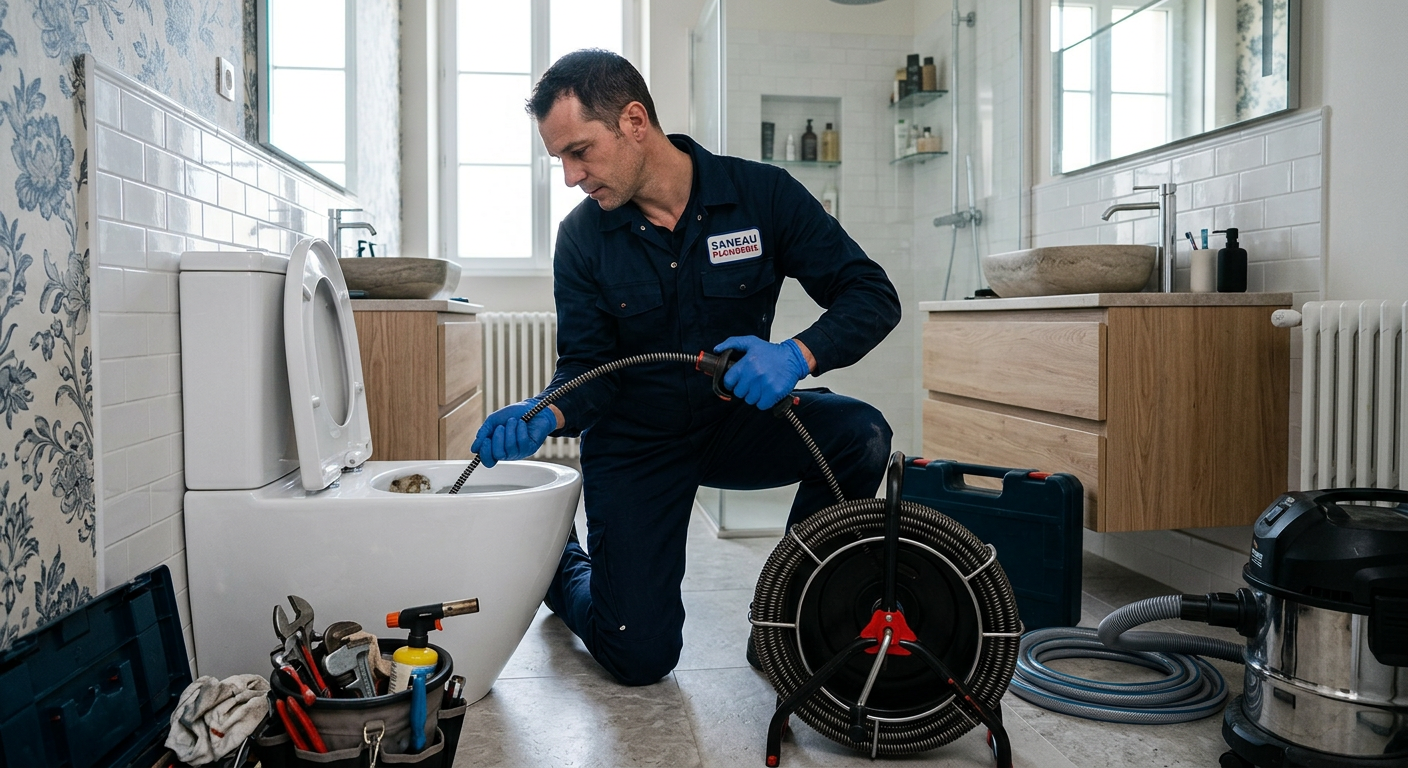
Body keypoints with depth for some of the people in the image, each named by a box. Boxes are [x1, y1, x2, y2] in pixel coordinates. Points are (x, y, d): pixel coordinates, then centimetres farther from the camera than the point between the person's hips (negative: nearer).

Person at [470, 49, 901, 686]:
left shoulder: (761, 194, -13)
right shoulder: (583, 236, -10)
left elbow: (873, 297, -15)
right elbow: (586, 369, -9)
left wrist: (799, 353, -34)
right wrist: (546, 417, -32)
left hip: (735, 421, 1)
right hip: (635, 442, -1)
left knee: (859, 436, -29)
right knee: (640, 657, -9)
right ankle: (564, 569, 27)